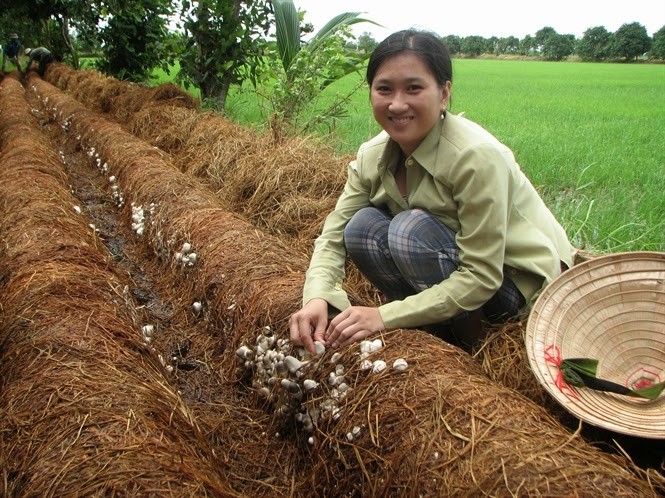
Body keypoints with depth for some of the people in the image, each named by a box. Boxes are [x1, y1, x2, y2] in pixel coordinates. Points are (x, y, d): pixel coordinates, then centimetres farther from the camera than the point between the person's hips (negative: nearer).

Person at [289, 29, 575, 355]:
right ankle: (442, 335, -1)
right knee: (361, 227, -16)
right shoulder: (372, 157, -9)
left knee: (412, 228, -29)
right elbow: (334, 235, -10)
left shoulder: (477, 156, -29)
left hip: (522, 281, -6)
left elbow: (481, 278, -28)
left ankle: (470, 338, -6)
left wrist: (384, 316, -31)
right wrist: (317, 298, -31)